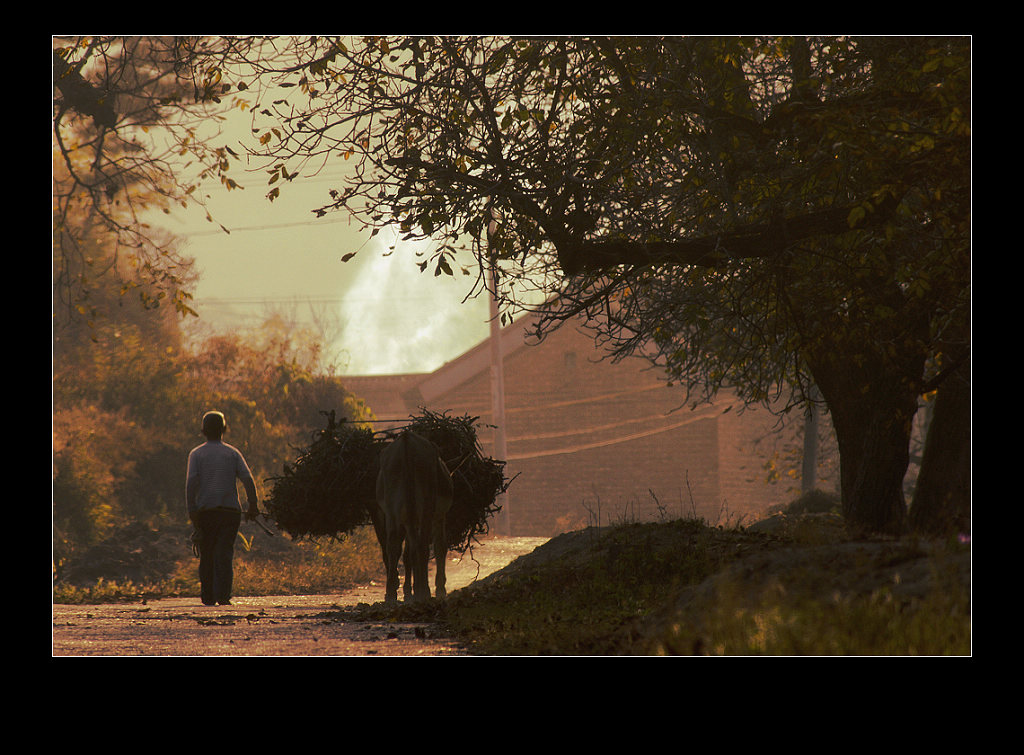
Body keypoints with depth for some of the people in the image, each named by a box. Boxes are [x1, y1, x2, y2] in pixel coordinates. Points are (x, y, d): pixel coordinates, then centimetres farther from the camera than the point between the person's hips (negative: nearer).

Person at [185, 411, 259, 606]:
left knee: (207, 554, 11)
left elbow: (191, 482, -7)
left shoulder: (196, 454, 5)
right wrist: (253, 506, 0)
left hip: (205, 510, 0)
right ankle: (223, 595, -18)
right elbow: (248, 479, -2)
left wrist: (192, 511, -9)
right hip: (230, 509, 0)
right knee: (225, 554, -4)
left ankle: (208, 597, 12)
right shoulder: (232, 453, 7)